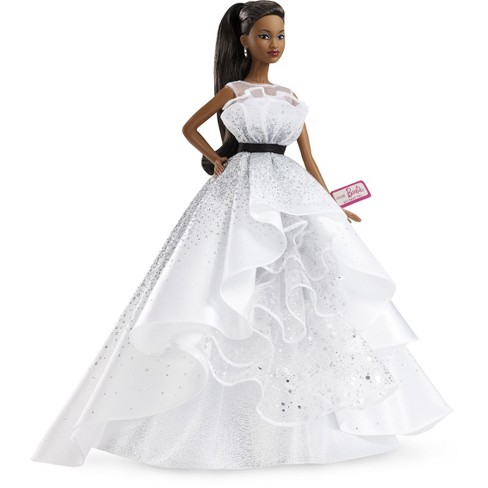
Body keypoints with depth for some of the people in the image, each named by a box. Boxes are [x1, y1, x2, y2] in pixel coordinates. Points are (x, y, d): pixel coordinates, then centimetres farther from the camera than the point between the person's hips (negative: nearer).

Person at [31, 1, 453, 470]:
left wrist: (333, 207, 13)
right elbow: (190, 127, 19)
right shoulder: (232, 90, 8)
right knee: (234, 291, -8)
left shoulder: (290, 97, 17)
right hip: (241, 193, -4)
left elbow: (308, 159, 16)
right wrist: (216, 160, 5)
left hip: (292, 194, 4)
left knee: (314, 286, -3)